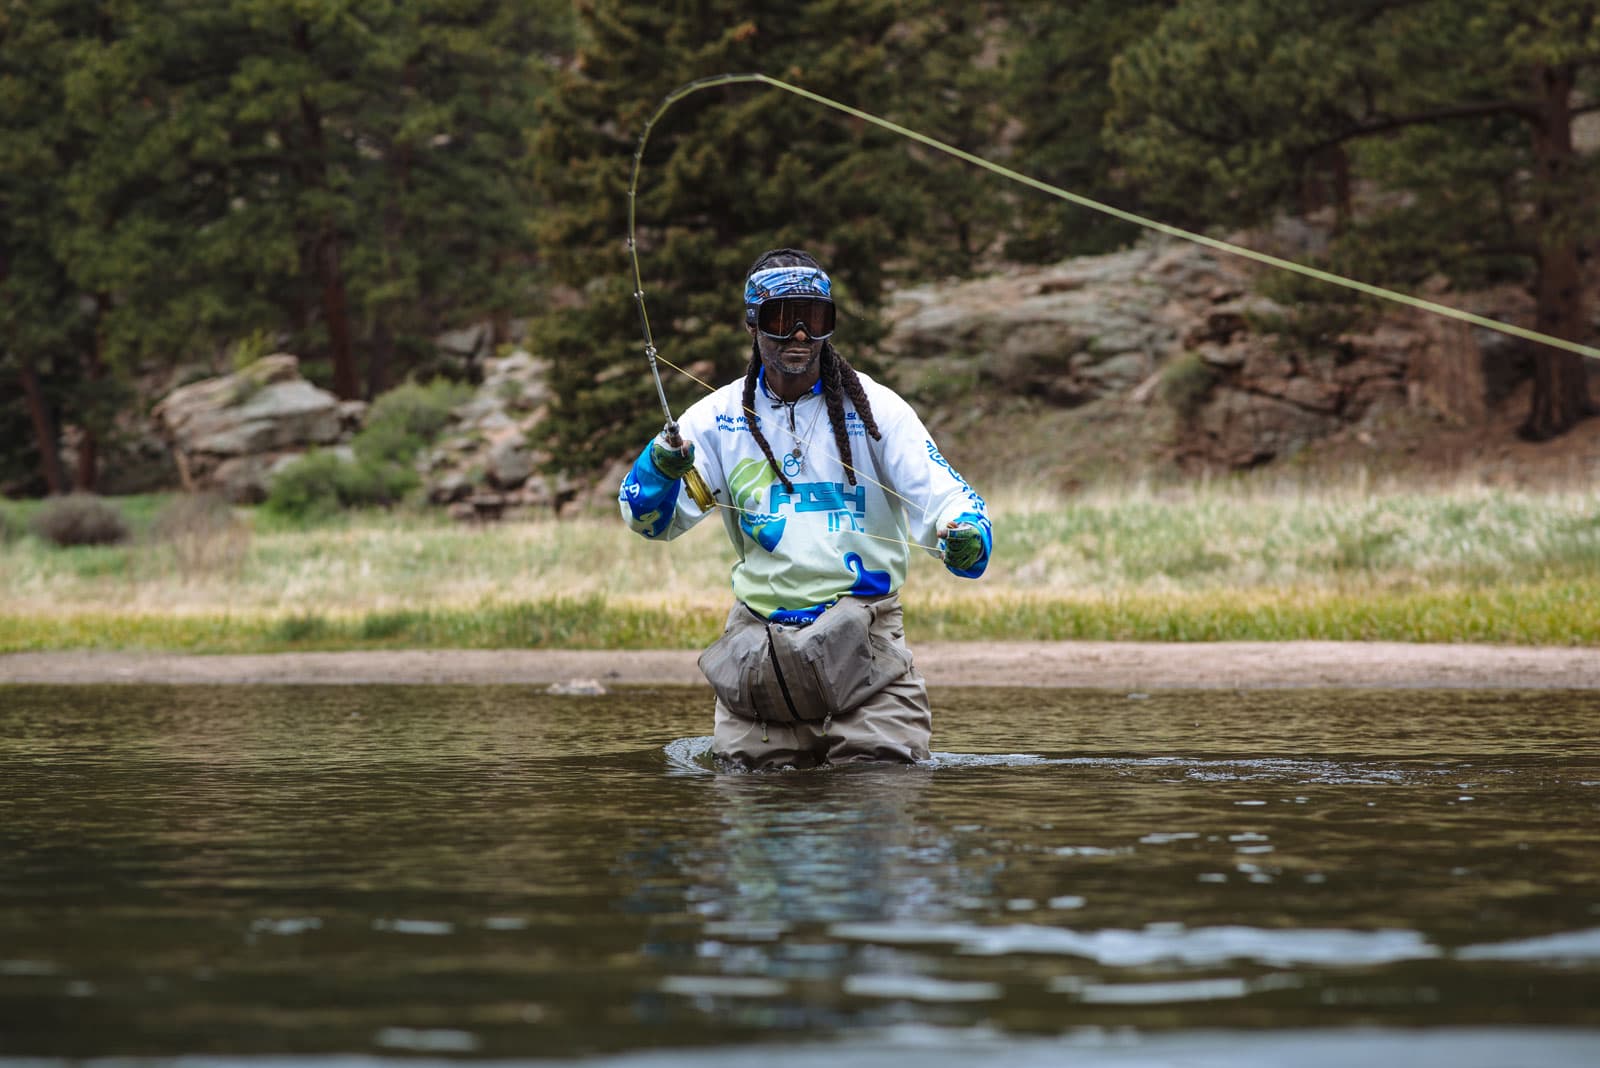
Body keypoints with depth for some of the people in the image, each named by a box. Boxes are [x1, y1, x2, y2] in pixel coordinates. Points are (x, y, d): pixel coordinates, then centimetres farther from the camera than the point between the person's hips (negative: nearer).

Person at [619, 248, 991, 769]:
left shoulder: (874, 407, 1)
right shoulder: (719, 417, 5)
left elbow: (942, 494, -7)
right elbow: (649, 518, 1)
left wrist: (965, 535, -31)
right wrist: (661, 468, -22)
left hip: (861, 625, -2)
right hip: (760, 633, 2)